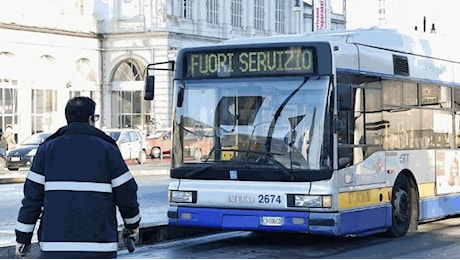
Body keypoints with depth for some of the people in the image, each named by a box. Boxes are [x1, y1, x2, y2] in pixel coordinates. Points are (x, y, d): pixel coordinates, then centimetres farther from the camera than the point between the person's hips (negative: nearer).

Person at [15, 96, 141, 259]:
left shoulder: (47, 149, 7)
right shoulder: (107, 149, 2)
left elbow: (32, 195, 5)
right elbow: (126, 191, 4)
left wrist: (23, 237, 11)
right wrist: (132, 223, 22)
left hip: (55, 246, 2)